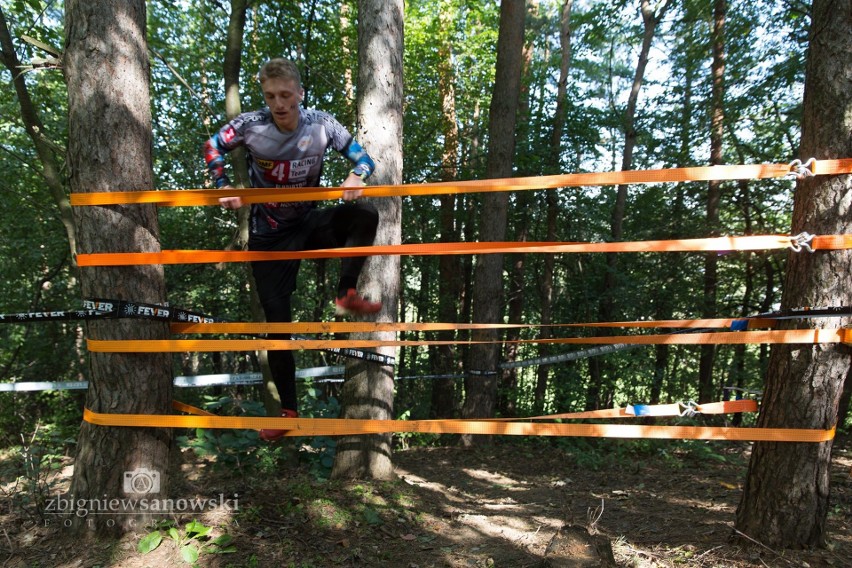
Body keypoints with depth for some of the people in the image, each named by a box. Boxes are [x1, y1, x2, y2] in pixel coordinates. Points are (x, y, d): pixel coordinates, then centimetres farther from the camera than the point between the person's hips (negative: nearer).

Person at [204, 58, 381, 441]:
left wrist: (355, 178, -26)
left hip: (309, 225, 1)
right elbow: (212, 148, 5)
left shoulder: (321, 124, -11)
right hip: (268, 236, -1)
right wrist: (223, 187, -10)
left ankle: (346, 294, -15)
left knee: (365, 214, -28)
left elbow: (363, 158, -4)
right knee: (278, 324, -2)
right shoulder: (249, 125, -13)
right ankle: (288, 411, 13)